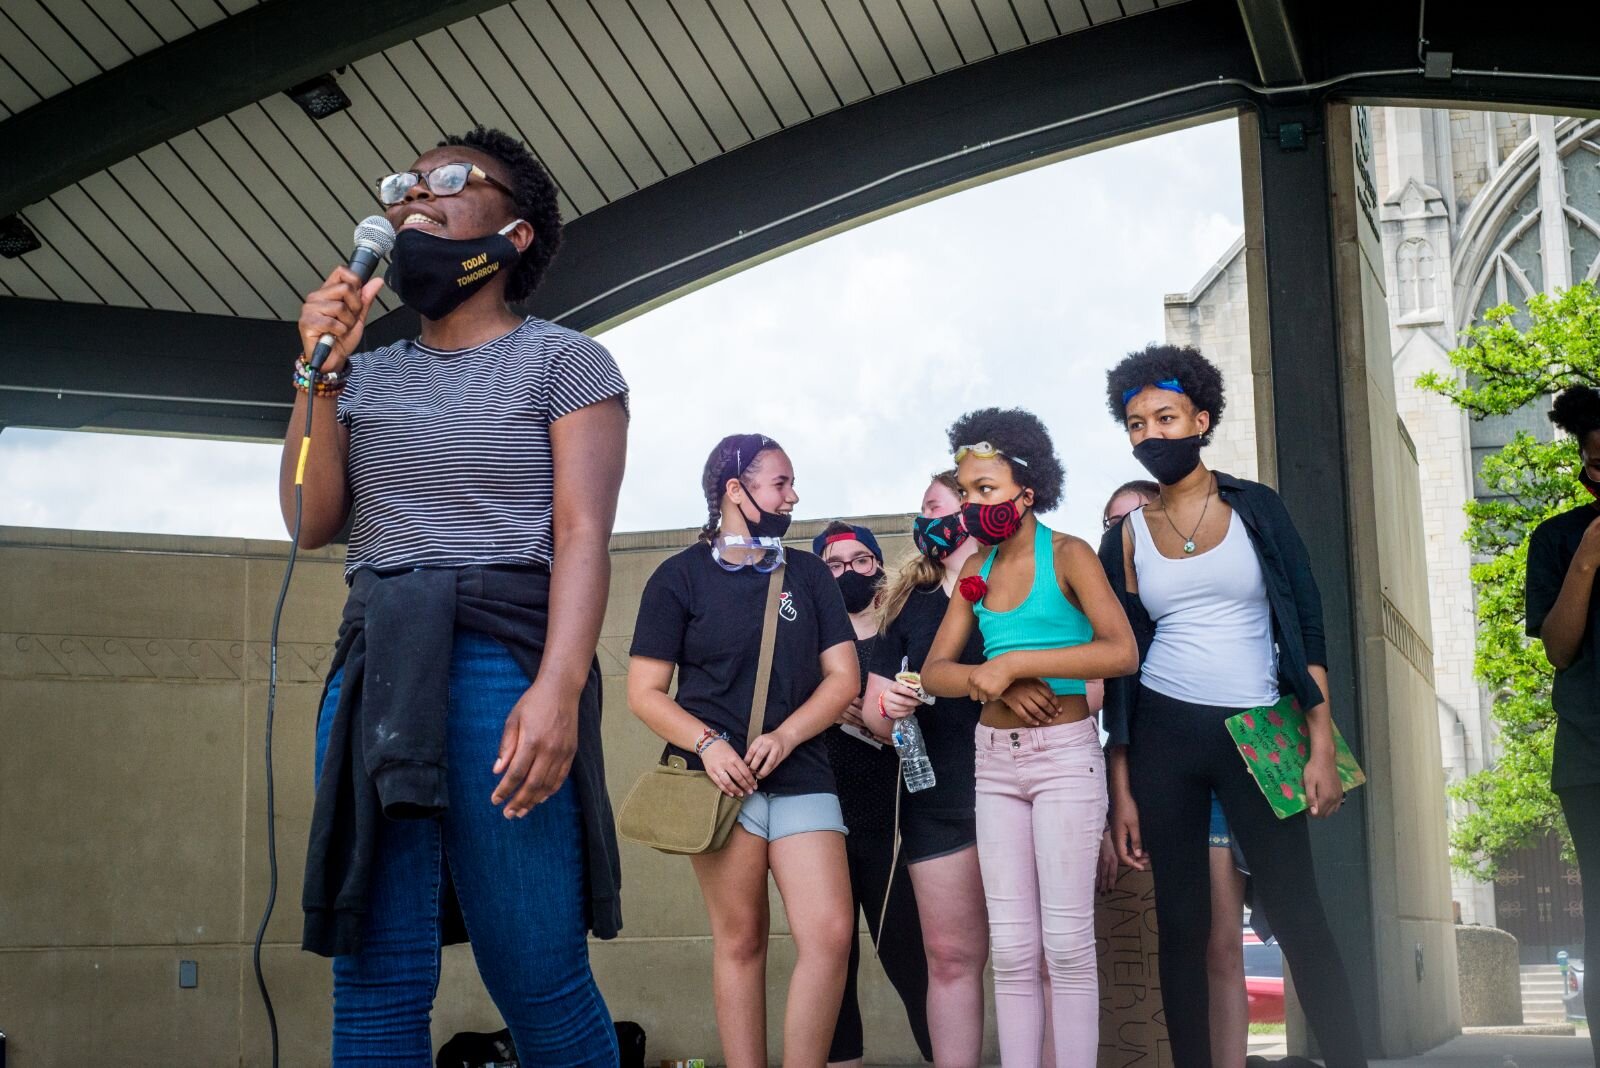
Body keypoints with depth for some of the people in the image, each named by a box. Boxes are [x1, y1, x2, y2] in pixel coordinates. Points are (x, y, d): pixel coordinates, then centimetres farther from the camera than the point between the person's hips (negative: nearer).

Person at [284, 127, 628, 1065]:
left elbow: (583, 536, -5)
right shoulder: (367, 375, 22)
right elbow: (314, 522, 12)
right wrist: (320, 370, 5)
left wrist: (559, 689, -20)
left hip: (503, 666, -4)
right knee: (374, 989, 0)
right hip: (374, 672, 5)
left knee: (541, 987, -8)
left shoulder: (564, 361, 6)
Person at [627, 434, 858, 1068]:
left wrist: (784, 737, -10)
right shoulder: (680, 576, 4)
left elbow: (843, 677, 7)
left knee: (831, 935, -11)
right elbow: (644, 691, 1)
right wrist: (708, 743, -16)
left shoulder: (808, 574, 14)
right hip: (721, 777, -2)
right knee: (741, 940, -2)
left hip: (800, 774, 3)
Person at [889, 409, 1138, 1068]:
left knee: (1066, 941, -5)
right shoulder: (978, 570, 10)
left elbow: (1121, 651, -19)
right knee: (1011, 947, 4)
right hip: (994, 760, 5)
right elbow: (935, 672, 6)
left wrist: (1015, 662, -20)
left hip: (1065, 754, -5)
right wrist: (995, 685, -14)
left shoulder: (1067, 555, -6)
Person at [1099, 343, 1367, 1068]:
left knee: (1298, 917, -6)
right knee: (1182, 925, 1)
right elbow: (1119, 668, 9)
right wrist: (1121, 789, 3)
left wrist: (1322, 746, -7)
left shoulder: (1255, 509, 5)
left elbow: (1307, 626, 2)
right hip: (1163, 735, 1)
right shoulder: (1126, 536, 8)